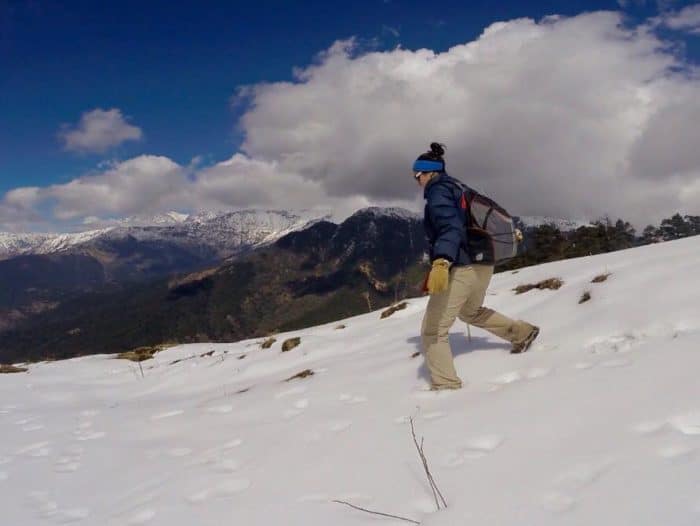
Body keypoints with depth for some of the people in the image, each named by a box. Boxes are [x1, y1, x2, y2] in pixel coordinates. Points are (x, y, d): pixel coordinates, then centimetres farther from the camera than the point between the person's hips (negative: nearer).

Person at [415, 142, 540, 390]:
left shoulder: (438, 192, -11)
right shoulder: (456, 189, 17)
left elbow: (450, 227, -28)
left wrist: (441, 263, -42)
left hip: (461, 268, -10)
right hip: (483, 265, 10)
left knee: (432, 332, -3)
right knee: (470, 312, 37)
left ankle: (447, 386, -4)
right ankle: (522, 332, 41)